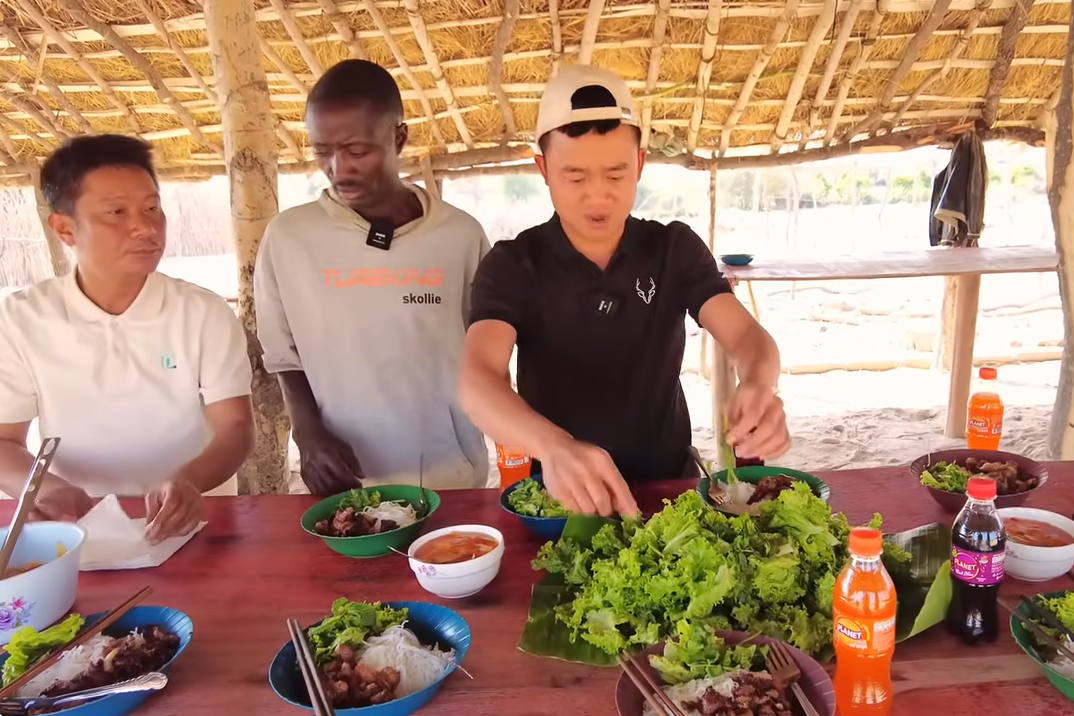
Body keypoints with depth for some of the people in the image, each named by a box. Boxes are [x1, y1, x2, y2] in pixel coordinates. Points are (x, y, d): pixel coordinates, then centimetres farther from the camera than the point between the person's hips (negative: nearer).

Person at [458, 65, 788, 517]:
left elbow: (746, 336, -12)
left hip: (669, 484, 2)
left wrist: (759, 386, -37)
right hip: (562, 496, -1)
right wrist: (553, 446, -45)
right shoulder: (511, 266, -9)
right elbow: (477, 379, -24)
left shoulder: (677, 249, -1)